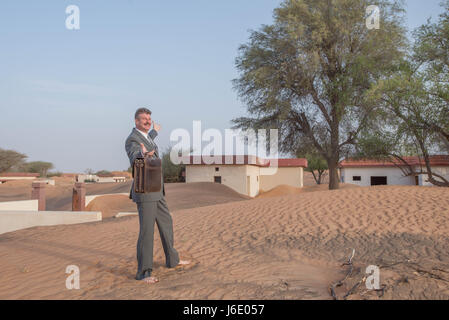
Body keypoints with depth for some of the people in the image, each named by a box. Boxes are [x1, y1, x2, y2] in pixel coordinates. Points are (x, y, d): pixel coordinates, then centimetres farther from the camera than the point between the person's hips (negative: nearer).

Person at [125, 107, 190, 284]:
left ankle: (172, 259, 31)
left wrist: (155, 132, 56)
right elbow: (135, 161, -38)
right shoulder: (131, 140, -17)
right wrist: (144, 154, -61)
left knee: (166, 223, 17)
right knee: (147, 231, -7)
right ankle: (143, 272, 2)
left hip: (156, 191, 10)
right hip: (144, 192, -10)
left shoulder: (144, 137, 13)